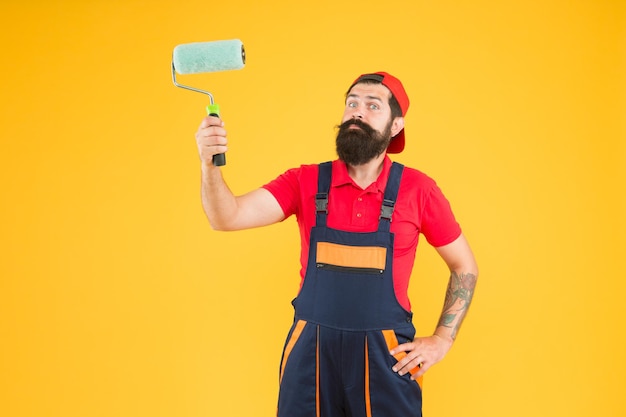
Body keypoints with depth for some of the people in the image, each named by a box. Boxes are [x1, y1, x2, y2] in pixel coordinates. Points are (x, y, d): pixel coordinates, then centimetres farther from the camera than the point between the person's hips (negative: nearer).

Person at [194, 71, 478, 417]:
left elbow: (465, 267, 6)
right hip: (311, 352, 2)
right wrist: (210, 166, -32)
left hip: (386, 355, -1)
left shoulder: (418, 190, -4)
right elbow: (228, 218, -14)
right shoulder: (304, 182, -2)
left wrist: (442, 339, -2)